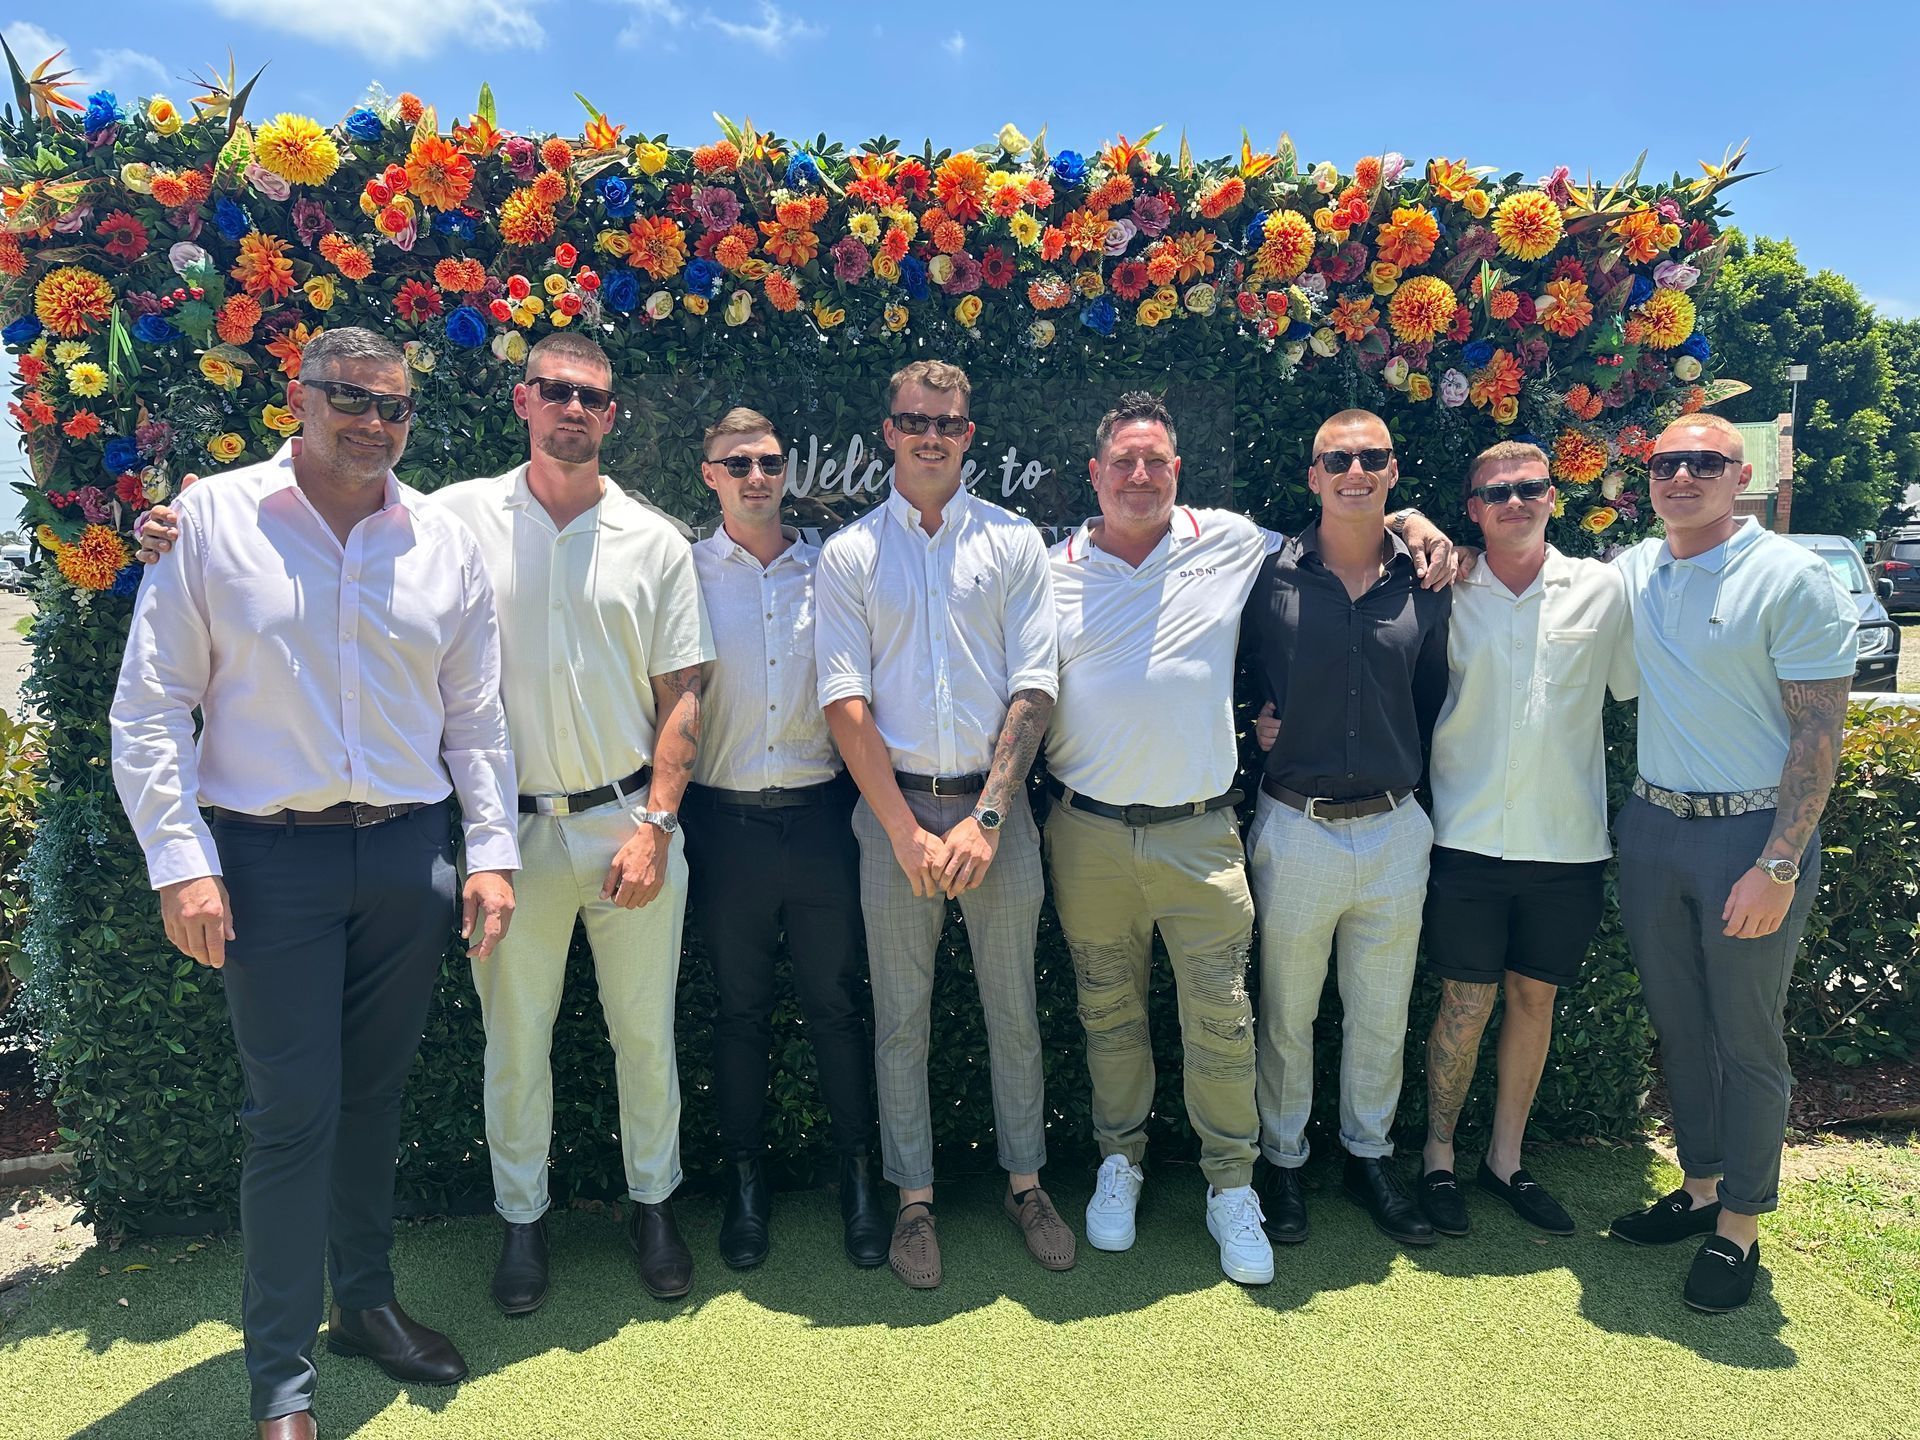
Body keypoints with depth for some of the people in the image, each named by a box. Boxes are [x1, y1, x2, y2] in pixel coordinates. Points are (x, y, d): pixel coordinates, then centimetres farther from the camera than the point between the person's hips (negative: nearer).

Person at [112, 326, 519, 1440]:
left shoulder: (446, 541, 5)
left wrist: (492, 851, 3)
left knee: (377, 1094, 15)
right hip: (270, 856, -2)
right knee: (294, 1114, 1)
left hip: (410, 855, 3)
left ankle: (367, 1301, 36)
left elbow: (476, 714, 9)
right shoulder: (212, 519, -2)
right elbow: (151, 705, -2)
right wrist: (181, 860, -8)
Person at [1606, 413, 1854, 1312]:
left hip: (1752, 832, -5)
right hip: (1652, 825, 5)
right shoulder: (1634, 570, 5)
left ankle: (1739, 1226, 21)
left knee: (1746, 1036, 6)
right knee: (1677, 1025, 15)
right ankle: (1700, 1187, 32)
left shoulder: (1792, 579, -10)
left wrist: (1778, 866, -18)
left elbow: (1819, 733, -12)